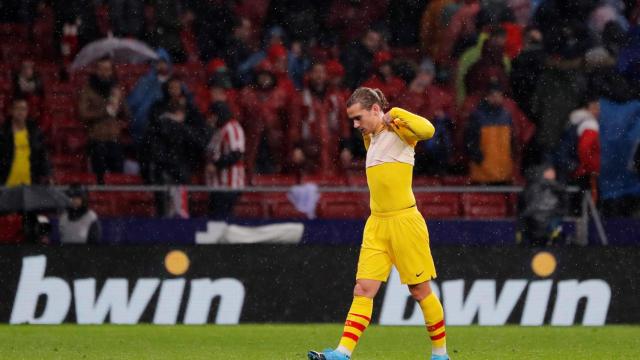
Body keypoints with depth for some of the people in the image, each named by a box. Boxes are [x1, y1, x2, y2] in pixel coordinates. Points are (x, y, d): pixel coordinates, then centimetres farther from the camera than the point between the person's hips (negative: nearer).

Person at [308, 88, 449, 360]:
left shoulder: (398, 130, -8)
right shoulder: (370, 137, 16)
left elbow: (427, 130, -30)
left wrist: (395, 114, -20)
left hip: (404, 222, -7)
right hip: (376, 225, 7)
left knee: (420, 291, 4)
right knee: (363, 290, -4)